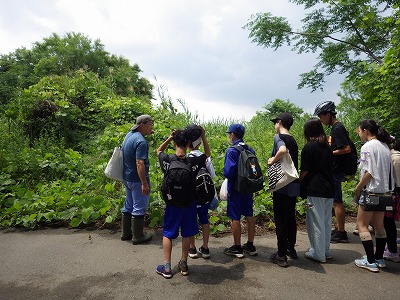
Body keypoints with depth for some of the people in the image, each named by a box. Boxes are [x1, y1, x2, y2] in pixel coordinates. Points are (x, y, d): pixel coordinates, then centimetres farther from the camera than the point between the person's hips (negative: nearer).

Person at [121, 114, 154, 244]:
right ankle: (138, 236, 16)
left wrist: (148, 134, 17)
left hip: (127, 177, 10)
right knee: (139, 207, 4)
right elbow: (140, 163, -27)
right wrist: (144, 183, -25)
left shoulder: (129, 135, 7)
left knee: (128, 205, 19)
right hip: (137, 179, -9)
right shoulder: (141, 142, -22)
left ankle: (126, 233, 31)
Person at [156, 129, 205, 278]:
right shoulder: (193, 162, -16)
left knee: (167, 234, 14)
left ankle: (166, 267, 18)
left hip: (172, 203, 0)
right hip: (189, 203, 1)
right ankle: (183, 264, 28)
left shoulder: (167, 160, -15)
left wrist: (169, 137, -3)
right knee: (186, 234, 16)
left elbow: (159, 150, 9)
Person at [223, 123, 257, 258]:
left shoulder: (231, 151, -17)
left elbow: (228, 172, -23)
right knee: (249, 216, 15)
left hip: (235, 189, -7)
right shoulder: (250, 150, 5)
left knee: (235, 218, 4)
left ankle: (237, 248, 14)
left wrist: (226, 175, -2)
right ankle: (250, 246, 26)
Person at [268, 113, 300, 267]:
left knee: (280, 220, 1)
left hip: (282, 185, -8)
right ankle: (291, 248, 32)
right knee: (291, 218, 18)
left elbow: (282, 150, -32)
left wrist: (272, 160, -17)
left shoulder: (278, 137, -11)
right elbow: (293, 161, 15)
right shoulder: (293, 140, 14)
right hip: (294, 184, 8)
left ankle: (281, 255, 9)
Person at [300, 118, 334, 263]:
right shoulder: (327, 146, 11)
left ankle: (318, 254, 10)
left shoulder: (309, 147, -10)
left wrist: (300, 186, 3)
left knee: (316, 222, 1)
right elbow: (330, 167, 17)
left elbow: (304, 171, -10)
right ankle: (325, 251, 27)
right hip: (329, 189, 8)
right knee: (326, 221, 16)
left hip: (315, 190, -7)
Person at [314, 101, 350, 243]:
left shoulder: (337, 128, -16)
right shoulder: (335, 127, 14)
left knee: (337, 202, -3)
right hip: (333, 169, 10)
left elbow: (347, 149, -23)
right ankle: (338, 229, 27)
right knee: (336, 201, 16)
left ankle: (341, 233, 7)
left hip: (336, 171, -10)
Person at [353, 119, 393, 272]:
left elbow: (368, 172, -18)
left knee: (362, 224, 0)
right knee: (379, 226, 15)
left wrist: (357, 188, -8)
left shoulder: (367, 146, -13)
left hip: (371, 191, -8)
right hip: (384, 191, 8)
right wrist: (386, 187, 18)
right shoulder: (385, 146, 11)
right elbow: (388, 170, 12)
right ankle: (379, 258, 23)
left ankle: (371, 261, 0)